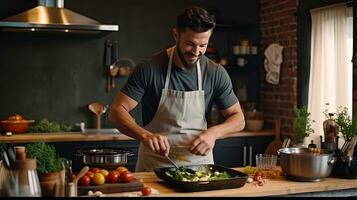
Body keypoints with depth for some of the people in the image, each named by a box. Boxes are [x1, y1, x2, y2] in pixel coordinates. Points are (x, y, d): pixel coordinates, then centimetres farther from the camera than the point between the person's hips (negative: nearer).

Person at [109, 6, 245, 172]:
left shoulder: (216, 73, -2)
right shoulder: (148, 69, -9)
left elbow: (238, 119, 5)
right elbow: (116, 111, -10)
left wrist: (214, 132, -16)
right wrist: (145, 135, -28)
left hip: (199, 163, 2)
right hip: (154, 165, -2)